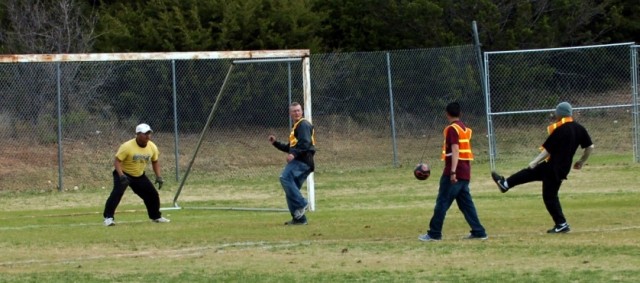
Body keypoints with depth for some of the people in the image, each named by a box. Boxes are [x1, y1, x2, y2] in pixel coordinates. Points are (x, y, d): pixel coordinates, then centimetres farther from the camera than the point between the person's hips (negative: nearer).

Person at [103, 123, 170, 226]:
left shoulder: (152, 147, -7)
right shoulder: (127, 146, -26)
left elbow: (155, 162, 9)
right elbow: (117, 161, -24)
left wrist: (158, 176, -3)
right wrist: (121, 175, -39)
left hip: (139, 175, 6)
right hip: (124, 174, -6)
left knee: (152, 194, 6)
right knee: (117, 192, -28)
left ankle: (156, 216, 29)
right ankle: (108, 217, -26)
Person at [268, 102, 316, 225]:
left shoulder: (303, 125, -3)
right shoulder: (296, 127, 29)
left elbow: (305, 143, -18)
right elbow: (290, 148, 34)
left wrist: (294, 154, -29)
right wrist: (275, 143, 25)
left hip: (302, 161, -10)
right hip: (299, 161, 10)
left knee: (285, 177, -27)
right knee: (291, 191, 8)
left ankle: (301, 204, -26)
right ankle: (299, 218, 10)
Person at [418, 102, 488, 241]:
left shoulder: (452, 129, -10)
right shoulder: (465, 128, 15)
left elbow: (455, 150, -19)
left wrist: (453, 172, -25)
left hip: (454, 173, -8)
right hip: (465, 172, 8)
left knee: (442, 202, -3)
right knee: (466, 203, 11)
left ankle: (434, 234, -2)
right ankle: (478, 232, 6)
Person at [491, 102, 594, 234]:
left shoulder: (559, 130, -20)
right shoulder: (579, 129, 1)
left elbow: (548, 150, -17)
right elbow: (590, 147, 4)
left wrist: (535, 162, -7)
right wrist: (581, 162, 18)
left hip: (553, 168, -7)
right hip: (564, 167, 7)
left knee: (550, 196, 4)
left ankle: (561, 224, 6)